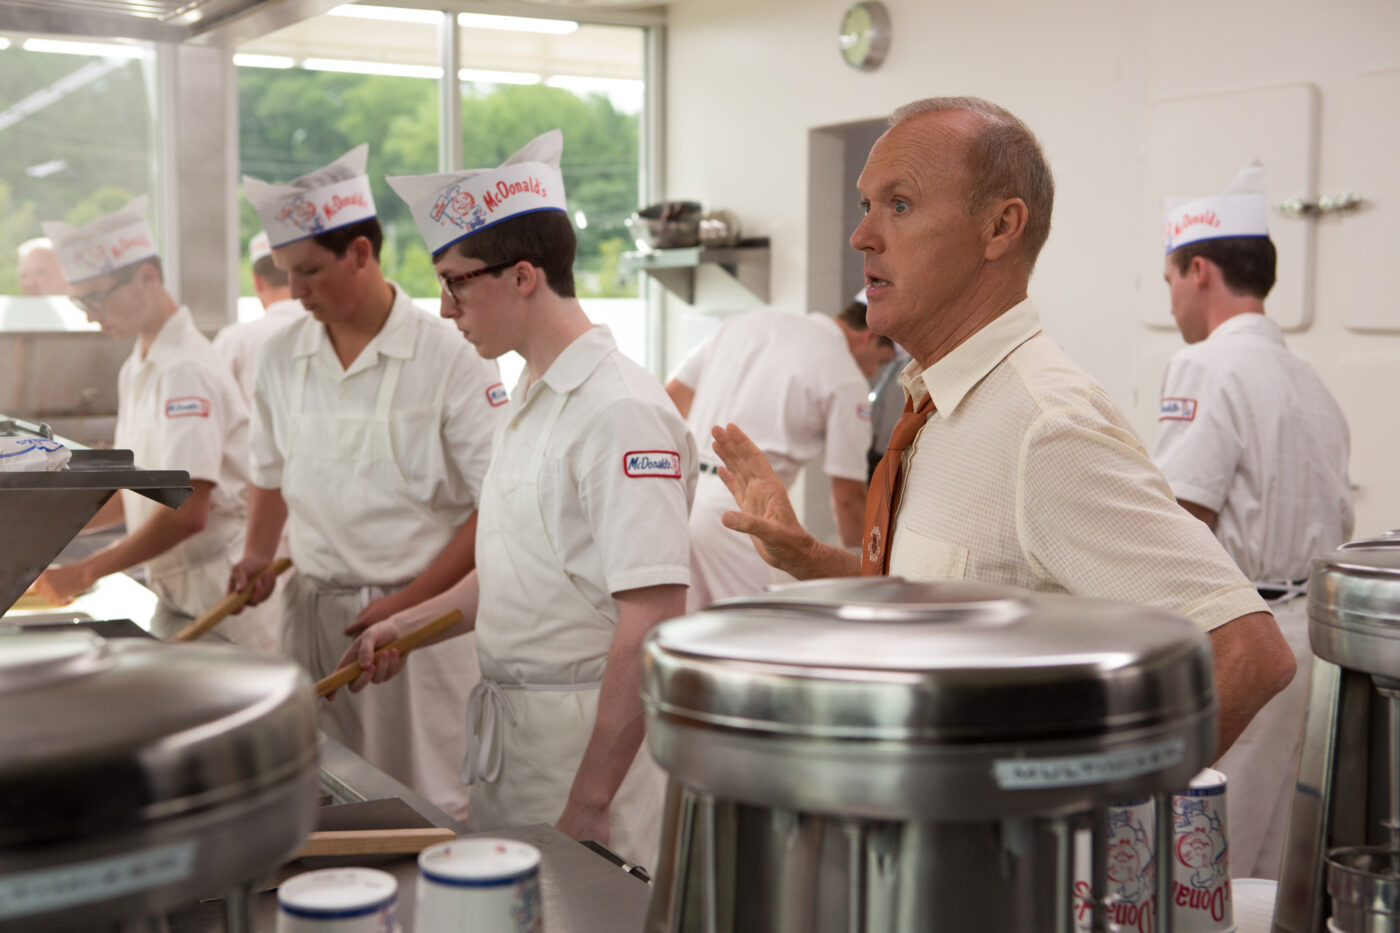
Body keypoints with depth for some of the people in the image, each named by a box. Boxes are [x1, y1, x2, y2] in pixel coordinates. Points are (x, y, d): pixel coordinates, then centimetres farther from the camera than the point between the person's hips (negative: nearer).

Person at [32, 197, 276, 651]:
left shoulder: (187, 371, -18)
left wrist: (84, 572, -18)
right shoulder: (136, 370, 13)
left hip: (221, 597, -9)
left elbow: (187, 513, -24)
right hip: (177, 594, 9)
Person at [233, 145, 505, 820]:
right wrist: (258, 554, 4)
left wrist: (408, 602, -13)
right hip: (311, 608, 5)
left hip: (418, 614, -5)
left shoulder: (448, 357, -10)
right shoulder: (281, 357, 8)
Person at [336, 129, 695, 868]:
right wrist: (408, 628, 11)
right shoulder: (529, 401, 11)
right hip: (511, 724, 9)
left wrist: (589, 803, -22)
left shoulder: (622, 411, -19)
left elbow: (652, 619, -24)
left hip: (590, 734, -9)